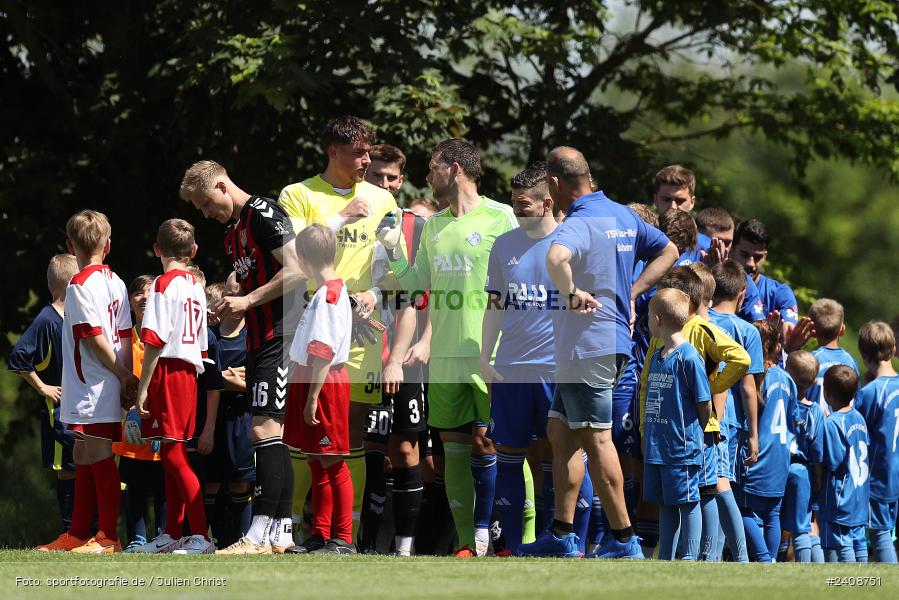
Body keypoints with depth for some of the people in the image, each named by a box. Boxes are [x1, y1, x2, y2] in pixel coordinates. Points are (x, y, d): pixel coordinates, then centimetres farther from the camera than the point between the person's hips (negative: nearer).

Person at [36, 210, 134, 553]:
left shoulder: (80, 284, -13)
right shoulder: (115, 282, 12)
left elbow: (95, 337, -16)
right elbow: (125, 337, 10)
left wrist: (121, 375, -9)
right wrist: (127, 375, 10)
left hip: (90, 387, -9)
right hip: (108, 390, 9)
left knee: (98, 456, -8)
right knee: (84, 458, 14)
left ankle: (108, 537, -8)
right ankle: (77, 535, 20)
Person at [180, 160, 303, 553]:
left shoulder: (263, 213, -9)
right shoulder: (232, 234, 21)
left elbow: (295, 271, -17)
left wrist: (247, 301, -15)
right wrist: (230, 308, 10)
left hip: (280, 336, -10)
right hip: (259, 341, 10)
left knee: (265, 429, -14)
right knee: (272, 433, 10)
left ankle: (259, 534, -18)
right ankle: (282, 529, 13)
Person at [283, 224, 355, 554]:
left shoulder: (328, 295, -18)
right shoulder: (335, 290, 13)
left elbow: (323, 353, -22)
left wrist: (312, 397, -22)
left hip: (325, 383, -10)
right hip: (311, 379, 10)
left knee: (332, 463, -6)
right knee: (317, 462, 14)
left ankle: (343, 539, -3)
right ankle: (321, 536, 20)